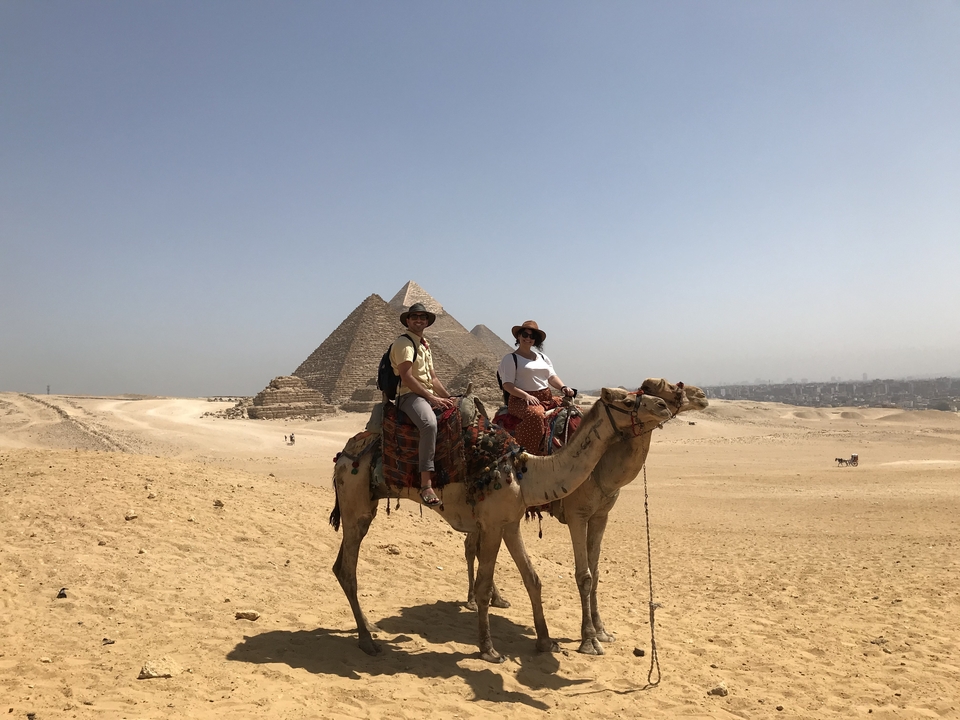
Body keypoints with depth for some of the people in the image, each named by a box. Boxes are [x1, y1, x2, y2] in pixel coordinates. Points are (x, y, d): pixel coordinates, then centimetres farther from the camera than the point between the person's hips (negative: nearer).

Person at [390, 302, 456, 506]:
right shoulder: (403, 343, -5)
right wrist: (433, 398, -17)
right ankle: (426, 484, -38)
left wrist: (448, 397, 9)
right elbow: (407, 378, -15)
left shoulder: (425, 345, 22)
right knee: (430, 423, -37)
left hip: (430, 396, 9)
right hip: (410, 395, -9)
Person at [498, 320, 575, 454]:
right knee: (534, 414, -38)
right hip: (521, 400, -6)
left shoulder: (543, 357, 23)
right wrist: (526, 396, -21)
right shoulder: (510, 358, 4)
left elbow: (552, 377, 15)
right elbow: (507, 384, -6)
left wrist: (563, 388, -7)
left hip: (547, 398, 6)